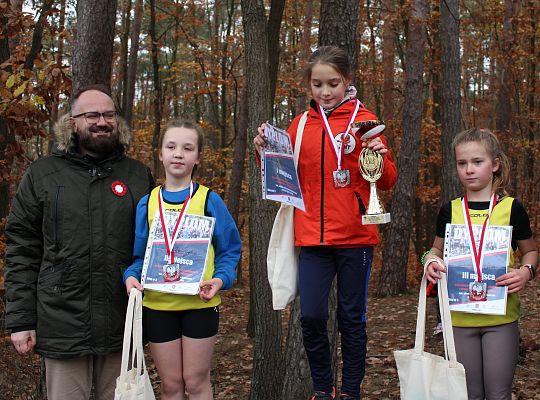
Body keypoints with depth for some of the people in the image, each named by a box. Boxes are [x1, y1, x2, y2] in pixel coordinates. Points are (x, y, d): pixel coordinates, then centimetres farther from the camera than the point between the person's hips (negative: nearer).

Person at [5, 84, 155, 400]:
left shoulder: (139, 176, 8)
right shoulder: (42, 174, 4)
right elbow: (22, 252, 2)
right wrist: (21, 320, -3)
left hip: (122, 324, 1)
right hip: (63, 325, -1)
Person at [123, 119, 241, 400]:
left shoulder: (209, 200, -3)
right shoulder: (147, 203, 4)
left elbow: (229, 250, 1)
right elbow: (139, 254, 8)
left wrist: (220, 279, -17)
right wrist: (131, 276, -12)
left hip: (200, 303, -2)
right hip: (157, 304, 2)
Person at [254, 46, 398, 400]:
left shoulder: (364, 120, 0)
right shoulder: (300, 125, 8)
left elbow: (388, 182, 1)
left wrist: (381, 160, -20)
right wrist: (265, 152, -2)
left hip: (355, 237, -2)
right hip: (313, 237, 2)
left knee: (352, 319, 6)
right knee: (311, 316, -5)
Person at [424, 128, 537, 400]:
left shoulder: (511, 209, -2)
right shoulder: (450, 211, 3)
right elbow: (437, 249, 17)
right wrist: (432, 261, -5)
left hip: (501, 317, -2)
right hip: (460, 316, 2)